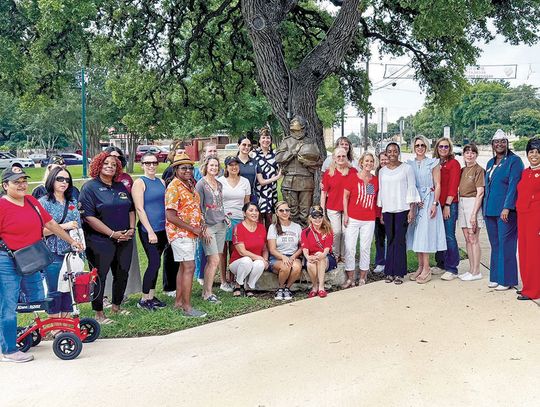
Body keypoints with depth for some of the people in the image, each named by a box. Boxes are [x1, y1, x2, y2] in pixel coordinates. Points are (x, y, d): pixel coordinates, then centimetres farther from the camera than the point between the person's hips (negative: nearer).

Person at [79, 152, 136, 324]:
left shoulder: (121, 187, 13)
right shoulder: (90, 187, -8)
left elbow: (131, 209, 19)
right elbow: (89, 217, -16)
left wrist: (131, 229, 0)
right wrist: (113, 234, -18)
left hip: (124, 239, 6)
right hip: (100, 241, -6)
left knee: (122, 274, 13)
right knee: (99, 276, 2)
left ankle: (116, 306, 31)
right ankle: (99, 313, 13)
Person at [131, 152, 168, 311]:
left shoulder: (161, 182, 13)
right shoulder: (139, 182, -7)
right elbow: (140, 209, -12)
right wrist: (150, 231, -16)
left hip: (162, 229, 6)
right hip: (148, 230, -6)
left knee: (155, 263, 11)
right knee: (155, 262, -7)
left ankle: (152, 296, 21)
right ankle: (144, 299, 5)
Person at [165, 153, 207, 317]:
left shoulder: (190, 184, 11)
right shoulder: (174, 187, -16)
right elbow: (170, 216, -21)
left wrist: (200, 226, 7)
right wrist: (192, 228, -18)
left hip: (191, 233, 9)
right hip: (180, 233, -9)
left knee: (184, 267, 13)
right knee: (189, 267, -11)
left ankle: (179, 301, 22)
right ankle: (187, 307, -6)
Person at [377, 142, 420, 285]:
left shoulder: (406, 168, 2)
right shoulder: (382, 171, 13)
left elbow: (411, 188, 0)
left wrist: (411, 209, -6)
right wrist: (380, 211, 11)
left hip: (402, 209, -3)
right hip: (387, 210, 3)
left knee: (400, 240, -4)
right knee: (390, 241, 4)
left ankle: (399, 273, 1)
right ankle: (390, 272, 10)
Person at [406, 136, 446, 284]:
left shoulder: (433, 163, 1)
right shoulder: (409, 164, 11)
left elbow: (438, 185, -2)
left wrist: (435, 203, -12)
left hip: (429, 201, -4)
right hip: (414, 203, 4)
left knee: (424, 234, -9)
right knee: (416, 234, 4)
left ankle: (426, 269, -6)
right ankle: (420, 267, 12)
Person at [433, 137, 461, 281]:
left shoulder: (454, 163, -3)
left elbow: (453, 186, -9)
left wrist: (447, 205, -13)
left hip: (449, 204, -6)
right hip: (437, 204, 6)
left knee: (449, 236, -6)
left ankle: (452, 269, -2)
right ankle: (441, 265, 21)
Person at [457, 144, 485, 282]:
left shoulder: (479, 170, -8)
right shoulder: (462, 170, 13)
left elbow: (480, 193, -12)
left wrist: (474, 213, -17)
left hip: (473, 203, -7)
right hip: (461, 203, 7)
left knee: (473, 239, -4)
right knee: (467, 239, 9)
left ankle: (476, 272, 2)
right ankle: (471, 269, 16)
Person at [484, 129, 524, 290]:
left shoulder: (514, 160, -5)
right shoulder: (490, 163, 17)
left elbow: (513, 186, -13)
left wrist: (507, 207, -20)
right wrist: (485, 209, 15)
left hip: (506, 211, -7)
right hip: (490, 210, 7)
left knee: (505, 244, -4)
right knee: (495, 245, 11)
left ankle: (507, 279, 3)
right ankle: (495, 277, 19)